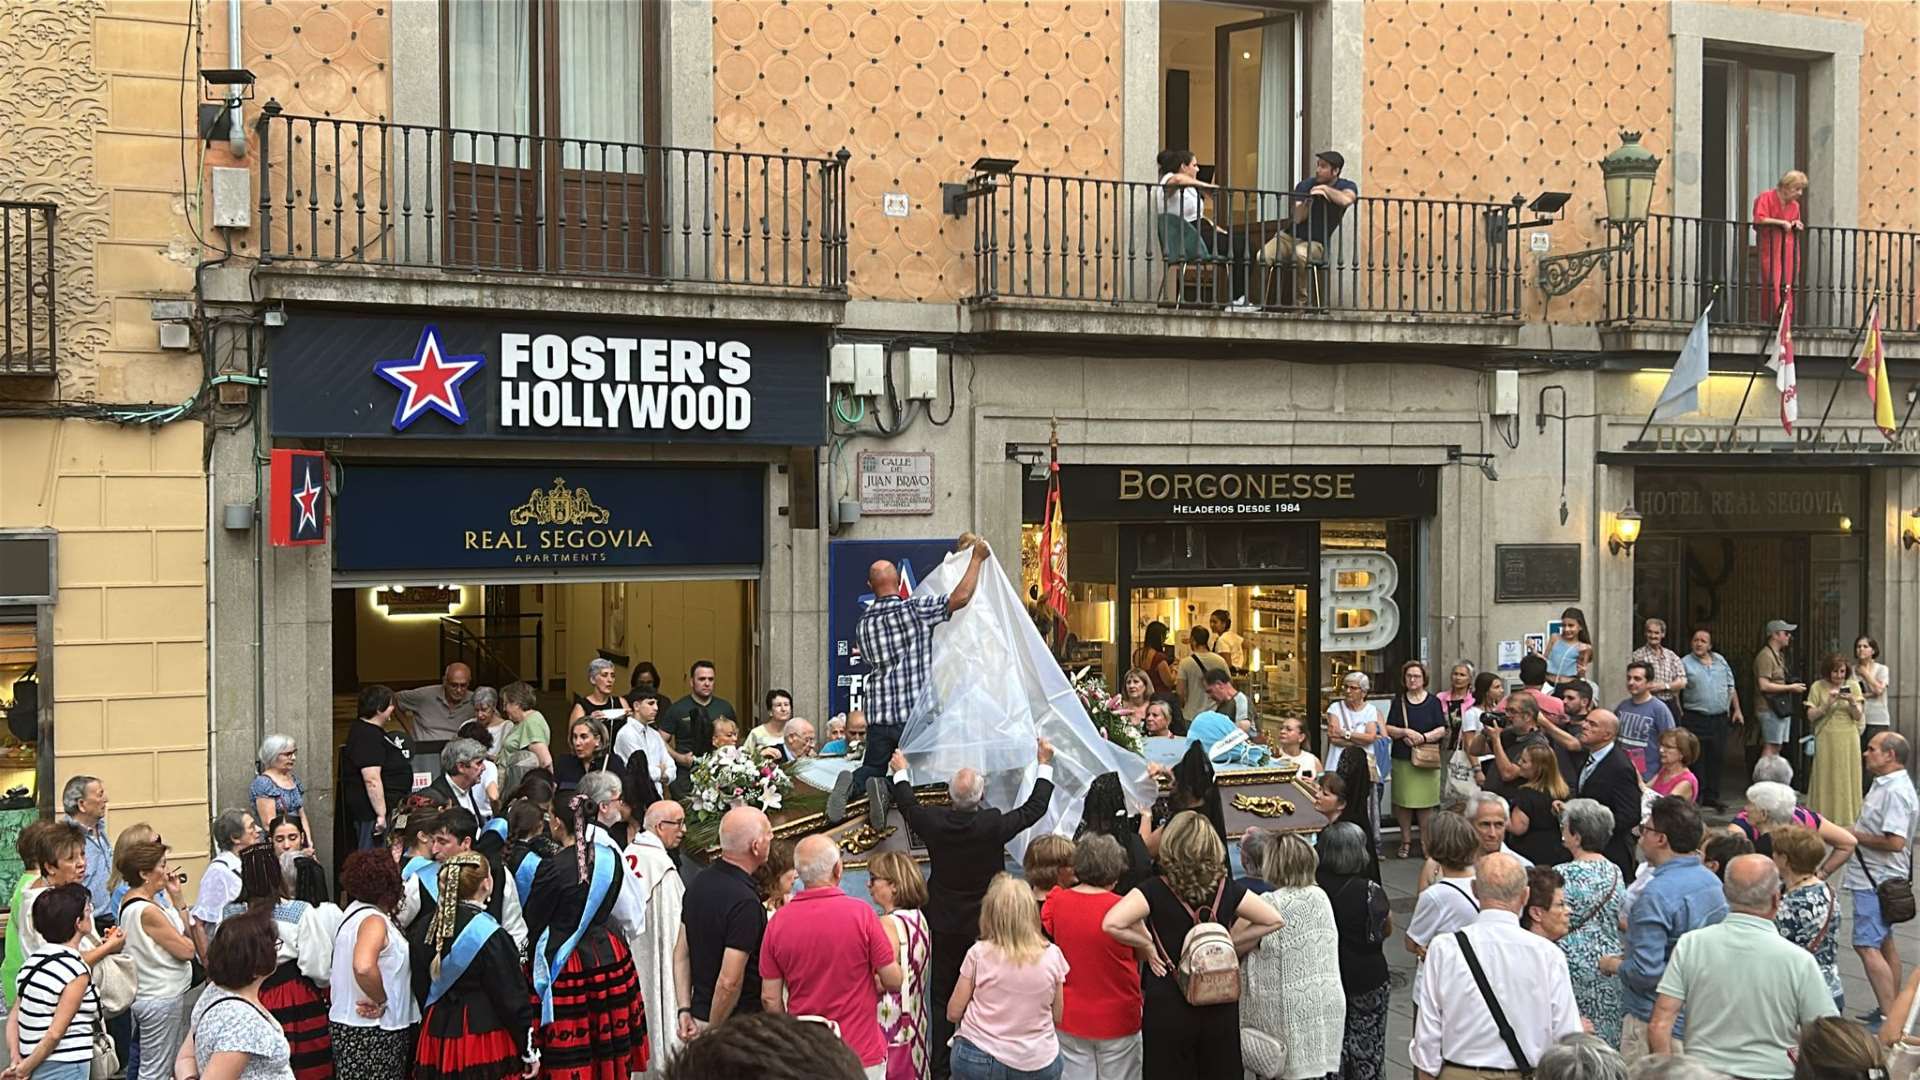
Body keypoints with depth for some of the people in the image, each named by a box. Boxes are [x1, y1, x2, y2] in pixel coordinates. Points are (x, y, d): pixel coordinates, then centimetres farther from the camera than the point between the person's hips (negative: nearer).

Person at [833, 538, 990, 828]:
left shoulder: (863, 624, 9)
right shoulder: (915, 609, -7)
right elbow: (960, 598, -16)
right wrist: (977, 559, -3)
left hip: (878, 715, 4)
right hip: (915, 714, -4)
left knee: (873, 769, 18)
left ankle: (852, 783, -17)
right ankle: (886, 790, -24)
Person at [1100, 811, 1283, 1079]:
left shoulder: (1155, 890, -11)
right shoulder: (1226, 889, -1)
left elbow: (1112, 923, -24)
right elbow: (1273, 920, 4)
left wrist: (1147, 945, -9)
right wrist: (1229, 943, 5)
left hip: (1168, 1006, -3)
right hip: (1220, 1006, 3)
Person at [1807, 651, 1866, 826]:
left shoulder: (1853, 686, 5)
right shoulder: (1818, 687, 0)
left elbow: (1858, 717, 2)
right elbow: (1810, 716, -2)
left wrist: (1852, 702, -17)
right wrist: (1827, 704, -16)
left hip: (1848, 740, 1)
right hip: (1826, 739, -1)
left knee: (1847, 779, 2)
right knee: (1825, 780, -2)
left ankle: (1847, 819, 9)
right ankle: (1824, 818, 3)